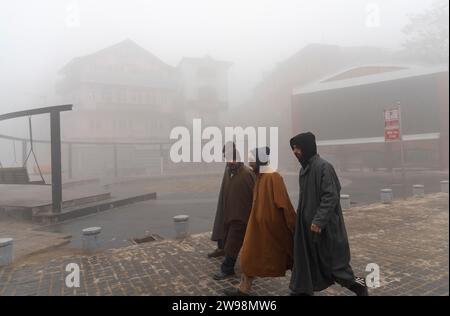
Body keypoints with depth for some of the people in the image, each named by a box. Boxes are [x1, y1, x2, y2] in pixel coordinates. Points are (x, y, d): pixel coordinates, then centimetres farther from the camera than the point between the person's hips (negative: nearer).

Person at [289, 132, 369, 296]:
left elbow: (331, 196, -22)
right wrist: (302, 219, 19)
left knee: (333, 260, 5)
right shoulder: (304, 169, 10)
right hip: (307, 224, 9)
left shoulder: (323, 166, -17)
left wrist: (319, 220, -26)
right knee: (304, 259, 12)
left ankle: (359, 285, 26)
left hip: (325, 225, -9)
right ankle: (302, 290, 25)